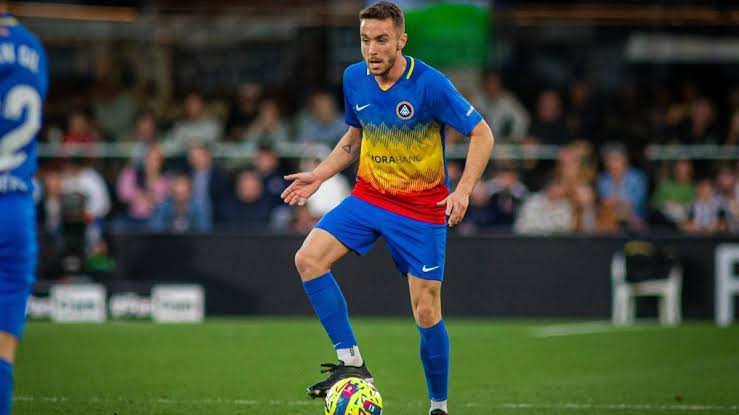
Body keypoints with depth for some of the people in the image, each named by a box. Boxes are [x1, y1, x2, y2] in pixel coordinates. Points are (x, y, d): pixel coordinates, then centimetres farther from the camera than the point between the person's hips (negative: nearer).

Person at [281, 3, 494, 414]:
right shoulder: (354, 79, -2)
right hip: (369, 195, 5)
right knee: (309, 258, -18)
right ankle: (352, 362, -12)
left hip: (422, 208, -5)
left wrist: (464, 190, -24)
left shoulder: (430, 84, -19)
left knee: (427, 314, -3)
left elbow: (482, 134, -12)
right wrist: (319, 175, 5)